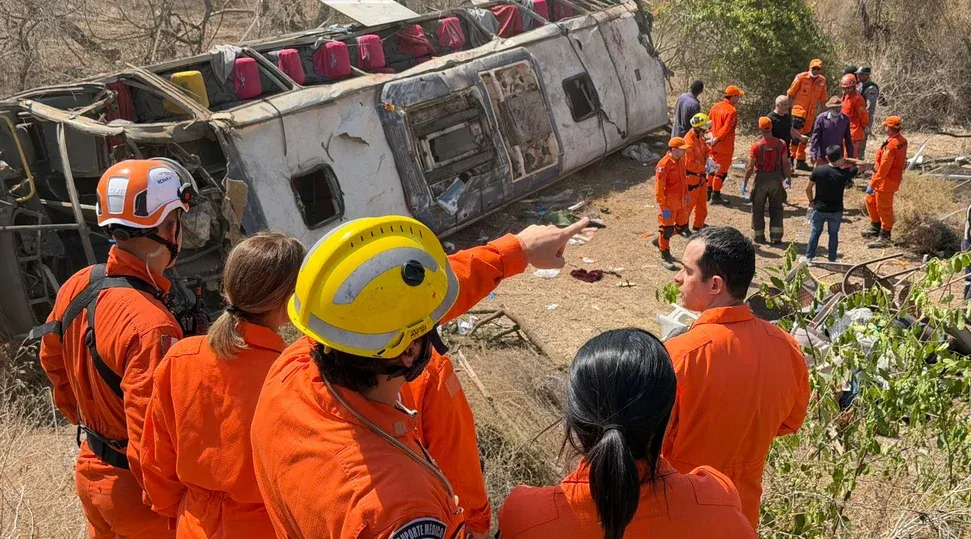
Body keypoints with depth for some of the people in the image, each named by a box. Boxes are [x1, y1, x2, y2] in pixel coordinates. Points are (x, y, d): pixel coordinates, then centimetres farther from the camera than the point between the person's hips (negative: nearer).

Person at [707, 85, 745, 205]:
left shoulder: (716, 106, 4)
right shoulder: (732, 111, -19)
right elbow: (726, 129, -24)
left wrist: (713, 137, 9)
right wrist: (716, 140, -17)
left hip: (714, 144, 8)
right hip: (725, 146, -7)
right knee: (722, 170, 3)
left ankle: (708, 192, 29)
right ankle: (716, 196, 8)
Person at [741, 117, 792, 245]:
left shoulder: (757, 146, -13)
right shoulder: (781, 144, -7)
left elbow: (750, 167, -11)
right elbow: (785, 163, -5)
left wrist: (744, 183, -2)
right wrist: (789, 178, 9)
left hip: (761, 178, -2)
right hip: (776, 178, 2)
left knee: (758, 209, 12)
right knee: (776, 209, 13)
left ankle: (759, 236, 17)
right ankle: (776, 237, 12)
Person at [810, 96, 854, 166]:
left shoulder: (845, 119, 2)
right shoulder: (821, 118, -7)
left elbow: (848, 139, 9)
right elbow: (815, 138, -5)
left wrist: (851, 156, 10)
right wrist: (813, 155, -9)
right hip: (822, 157, -3)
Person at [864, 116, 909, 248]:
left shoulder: (891, 146, -29)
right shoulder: (901, 140, 2)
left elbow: (883, 169, -29)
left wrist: (872, 185, -25)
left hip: (886, 181, -10)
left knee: (884, 208, 2)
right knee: (870, 200, 24)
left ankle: (884, 238, 14)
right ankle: (876, 228, 38)